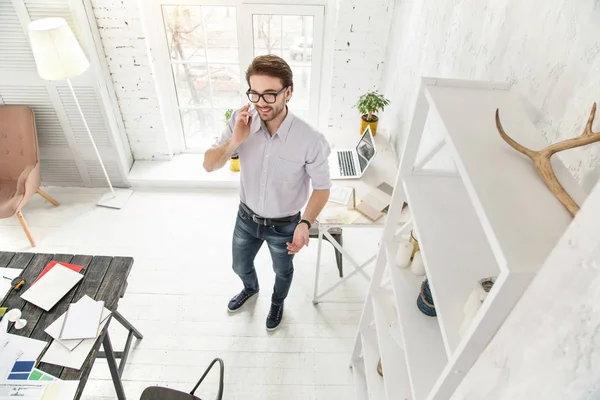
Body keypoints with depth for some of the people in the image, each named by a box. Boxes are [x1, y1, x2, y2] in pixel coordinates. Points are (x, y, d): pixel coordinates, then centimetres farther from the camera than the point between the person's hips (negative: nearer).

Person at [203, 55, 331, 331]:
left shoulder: (310, 140, -30)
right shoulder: (240, 122, -19)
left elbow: (322, 188, -17)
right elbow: (209, 165, -15)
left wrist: (305, 223, -33)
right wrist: (235, 140, -33)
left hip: (284, 225, -3)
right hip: (246, 217, 3)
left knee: (282, 271, 26)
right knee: (240, 266, 29)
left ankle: (277, 303, 61)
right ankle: (250, 288, 65)